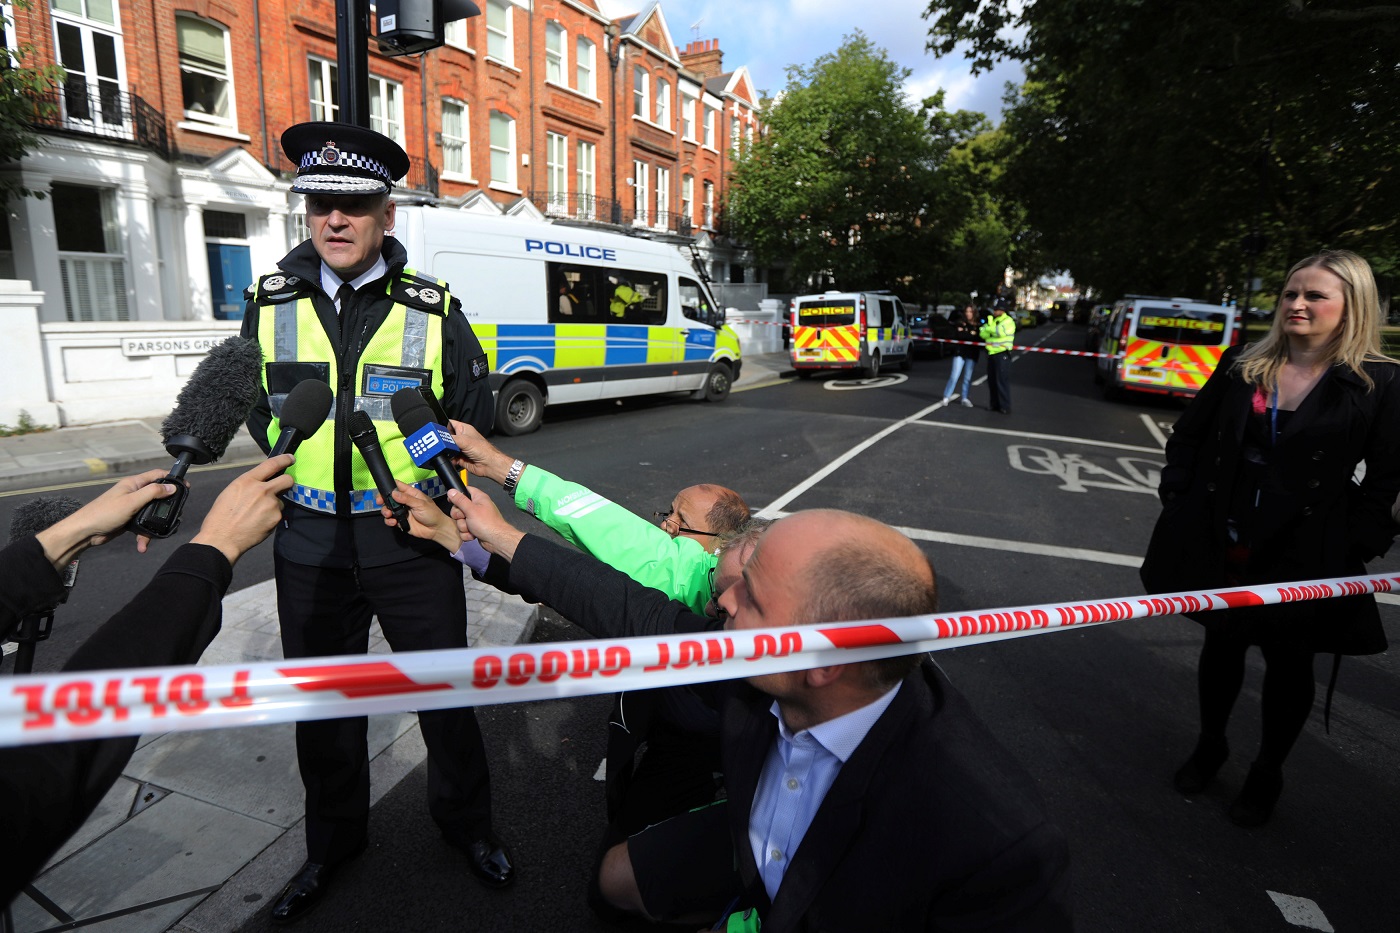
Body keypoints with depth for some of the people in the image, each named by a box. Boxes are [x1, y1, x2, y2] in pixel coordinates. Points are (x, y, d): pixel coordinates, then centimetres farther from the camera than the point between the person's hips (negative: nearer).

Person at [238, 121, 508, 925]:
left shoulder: (433, 308, -4)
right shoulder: (273, 303, 3)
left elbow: (475, 414, 0)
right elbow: (256, 406, 15)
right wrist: (290, 462, 1)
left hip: (413, 537, -2)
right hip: (311, 541, 3)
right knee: (322, 702, 18)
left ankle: (466, 820, 37)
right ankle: (334, 841, 43)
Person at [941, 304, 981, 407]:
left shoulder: (978, 326, 8)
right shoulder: (959, 323, 2)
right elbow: (958, 335, -13)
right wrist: (972, 335, -12)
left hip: (972, 354, 2)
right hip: (960, 352, -2)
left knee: (968, 378, 7)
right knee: (955, 375, -7)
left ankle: (965, 399, 14)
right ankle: (947, 396, 2)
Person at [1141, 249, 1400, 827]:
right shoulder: (1243, 364, 3)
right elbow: (1189, 434, 9)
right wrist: (1177, 498, 1)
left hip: (1304, 556, -2)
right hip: (1220, 543, 3)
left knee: (1289, 662, 12)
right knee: (1222, 643, 16)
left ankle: (1267, 774, 34)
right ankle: (1209, 747, 37)